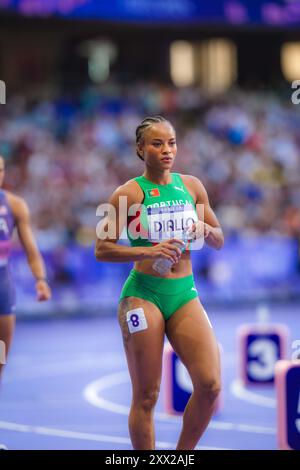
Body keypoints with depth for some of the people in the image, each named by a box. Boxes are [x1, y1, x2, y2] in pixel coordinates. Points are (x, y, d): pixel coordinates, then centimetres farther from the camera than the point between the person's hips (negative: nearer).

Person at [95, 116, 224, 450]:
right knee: (146, 396, -1)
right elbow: (102, 250, -6)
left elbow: (219, 241, 17)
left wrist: (205, 230, -6)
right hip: (143, 294, -4)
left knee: (210, 384, -8)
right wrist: (149, 251, -19)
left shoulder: (192, 186, 9)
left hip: (185, 294, 4)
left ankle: (183, 453, 12)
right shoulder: (130, 192, -5)